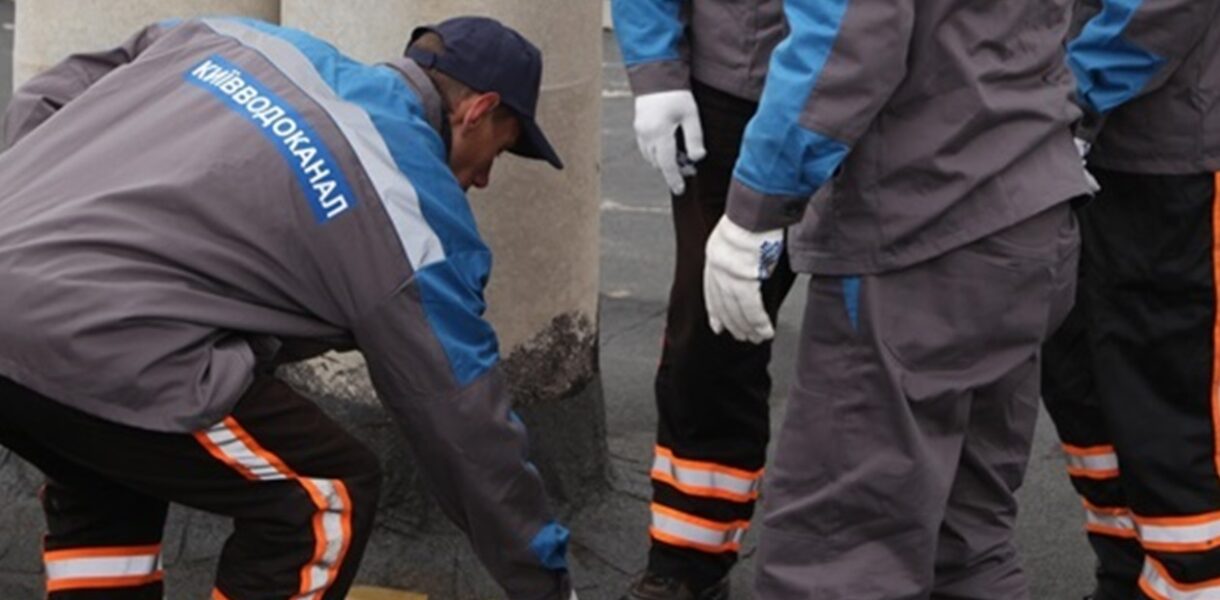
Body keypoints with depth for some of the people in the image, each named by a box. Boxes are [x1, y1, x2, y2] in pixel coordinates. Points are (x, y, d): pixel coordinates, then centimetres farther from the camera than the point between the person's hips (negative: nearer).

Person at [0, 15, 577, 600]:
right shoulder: (416, 218, 4)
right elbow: (467, 426, 12)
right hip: (80, 341, -8)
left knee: (105, 486, 33)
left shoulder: (251, 42, 21)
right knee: (327, 498, 9)